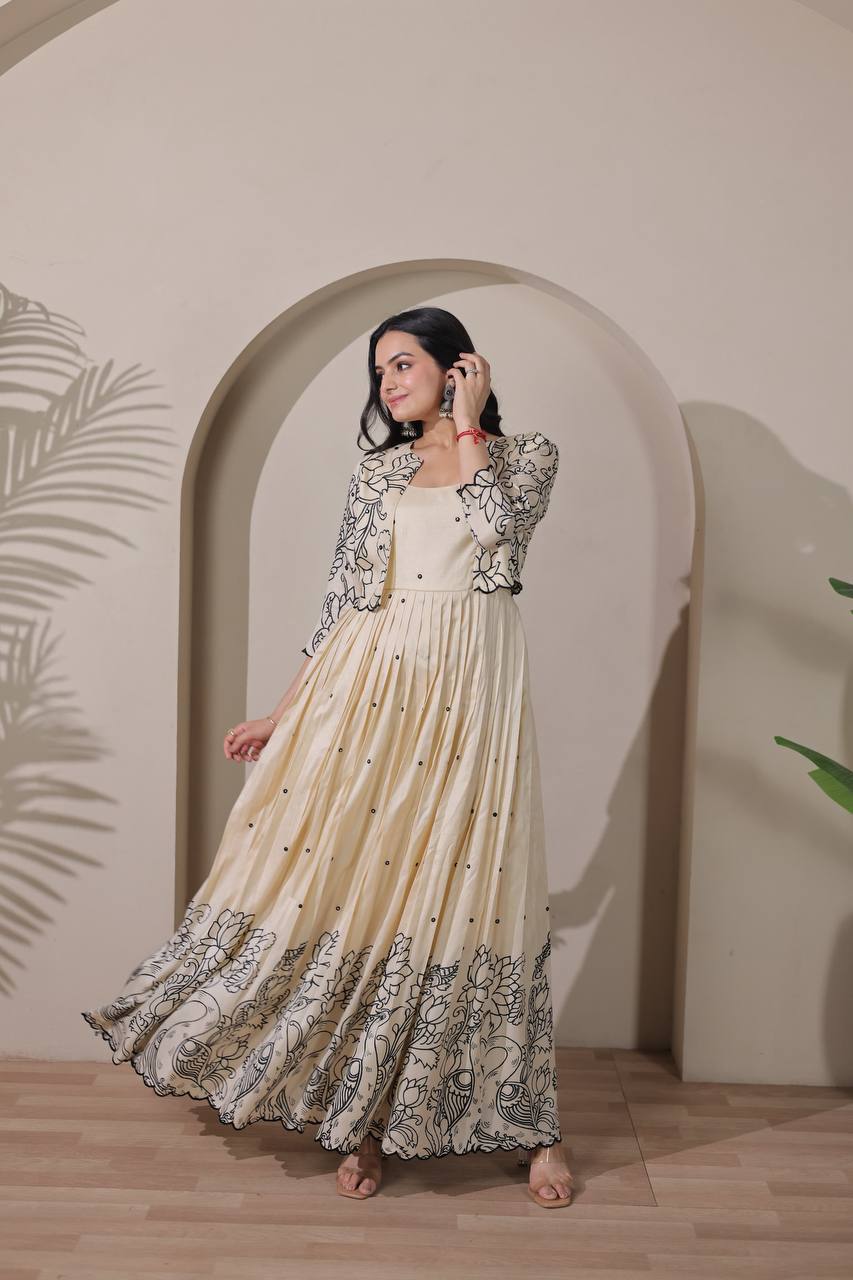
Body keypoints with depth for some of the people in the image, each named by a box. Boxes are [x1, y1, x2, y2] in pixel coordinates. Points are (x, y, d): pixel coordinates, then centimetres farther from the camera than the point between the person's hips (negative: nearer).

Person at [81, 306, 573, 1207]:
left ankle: (532, 1124, 18)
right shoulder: (376, 472, 14)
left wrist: (468, 425, -2)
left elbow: (498, 524, -14)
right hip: (369, 691, 3)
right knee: (353, 884, 0)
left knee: (465, 891, -1)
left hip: (469, 694, -2)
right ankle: (365, 1119, 19)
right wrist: (283, 715, 8)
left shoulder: (526, 453, 9)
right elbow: (341, 602, 11)